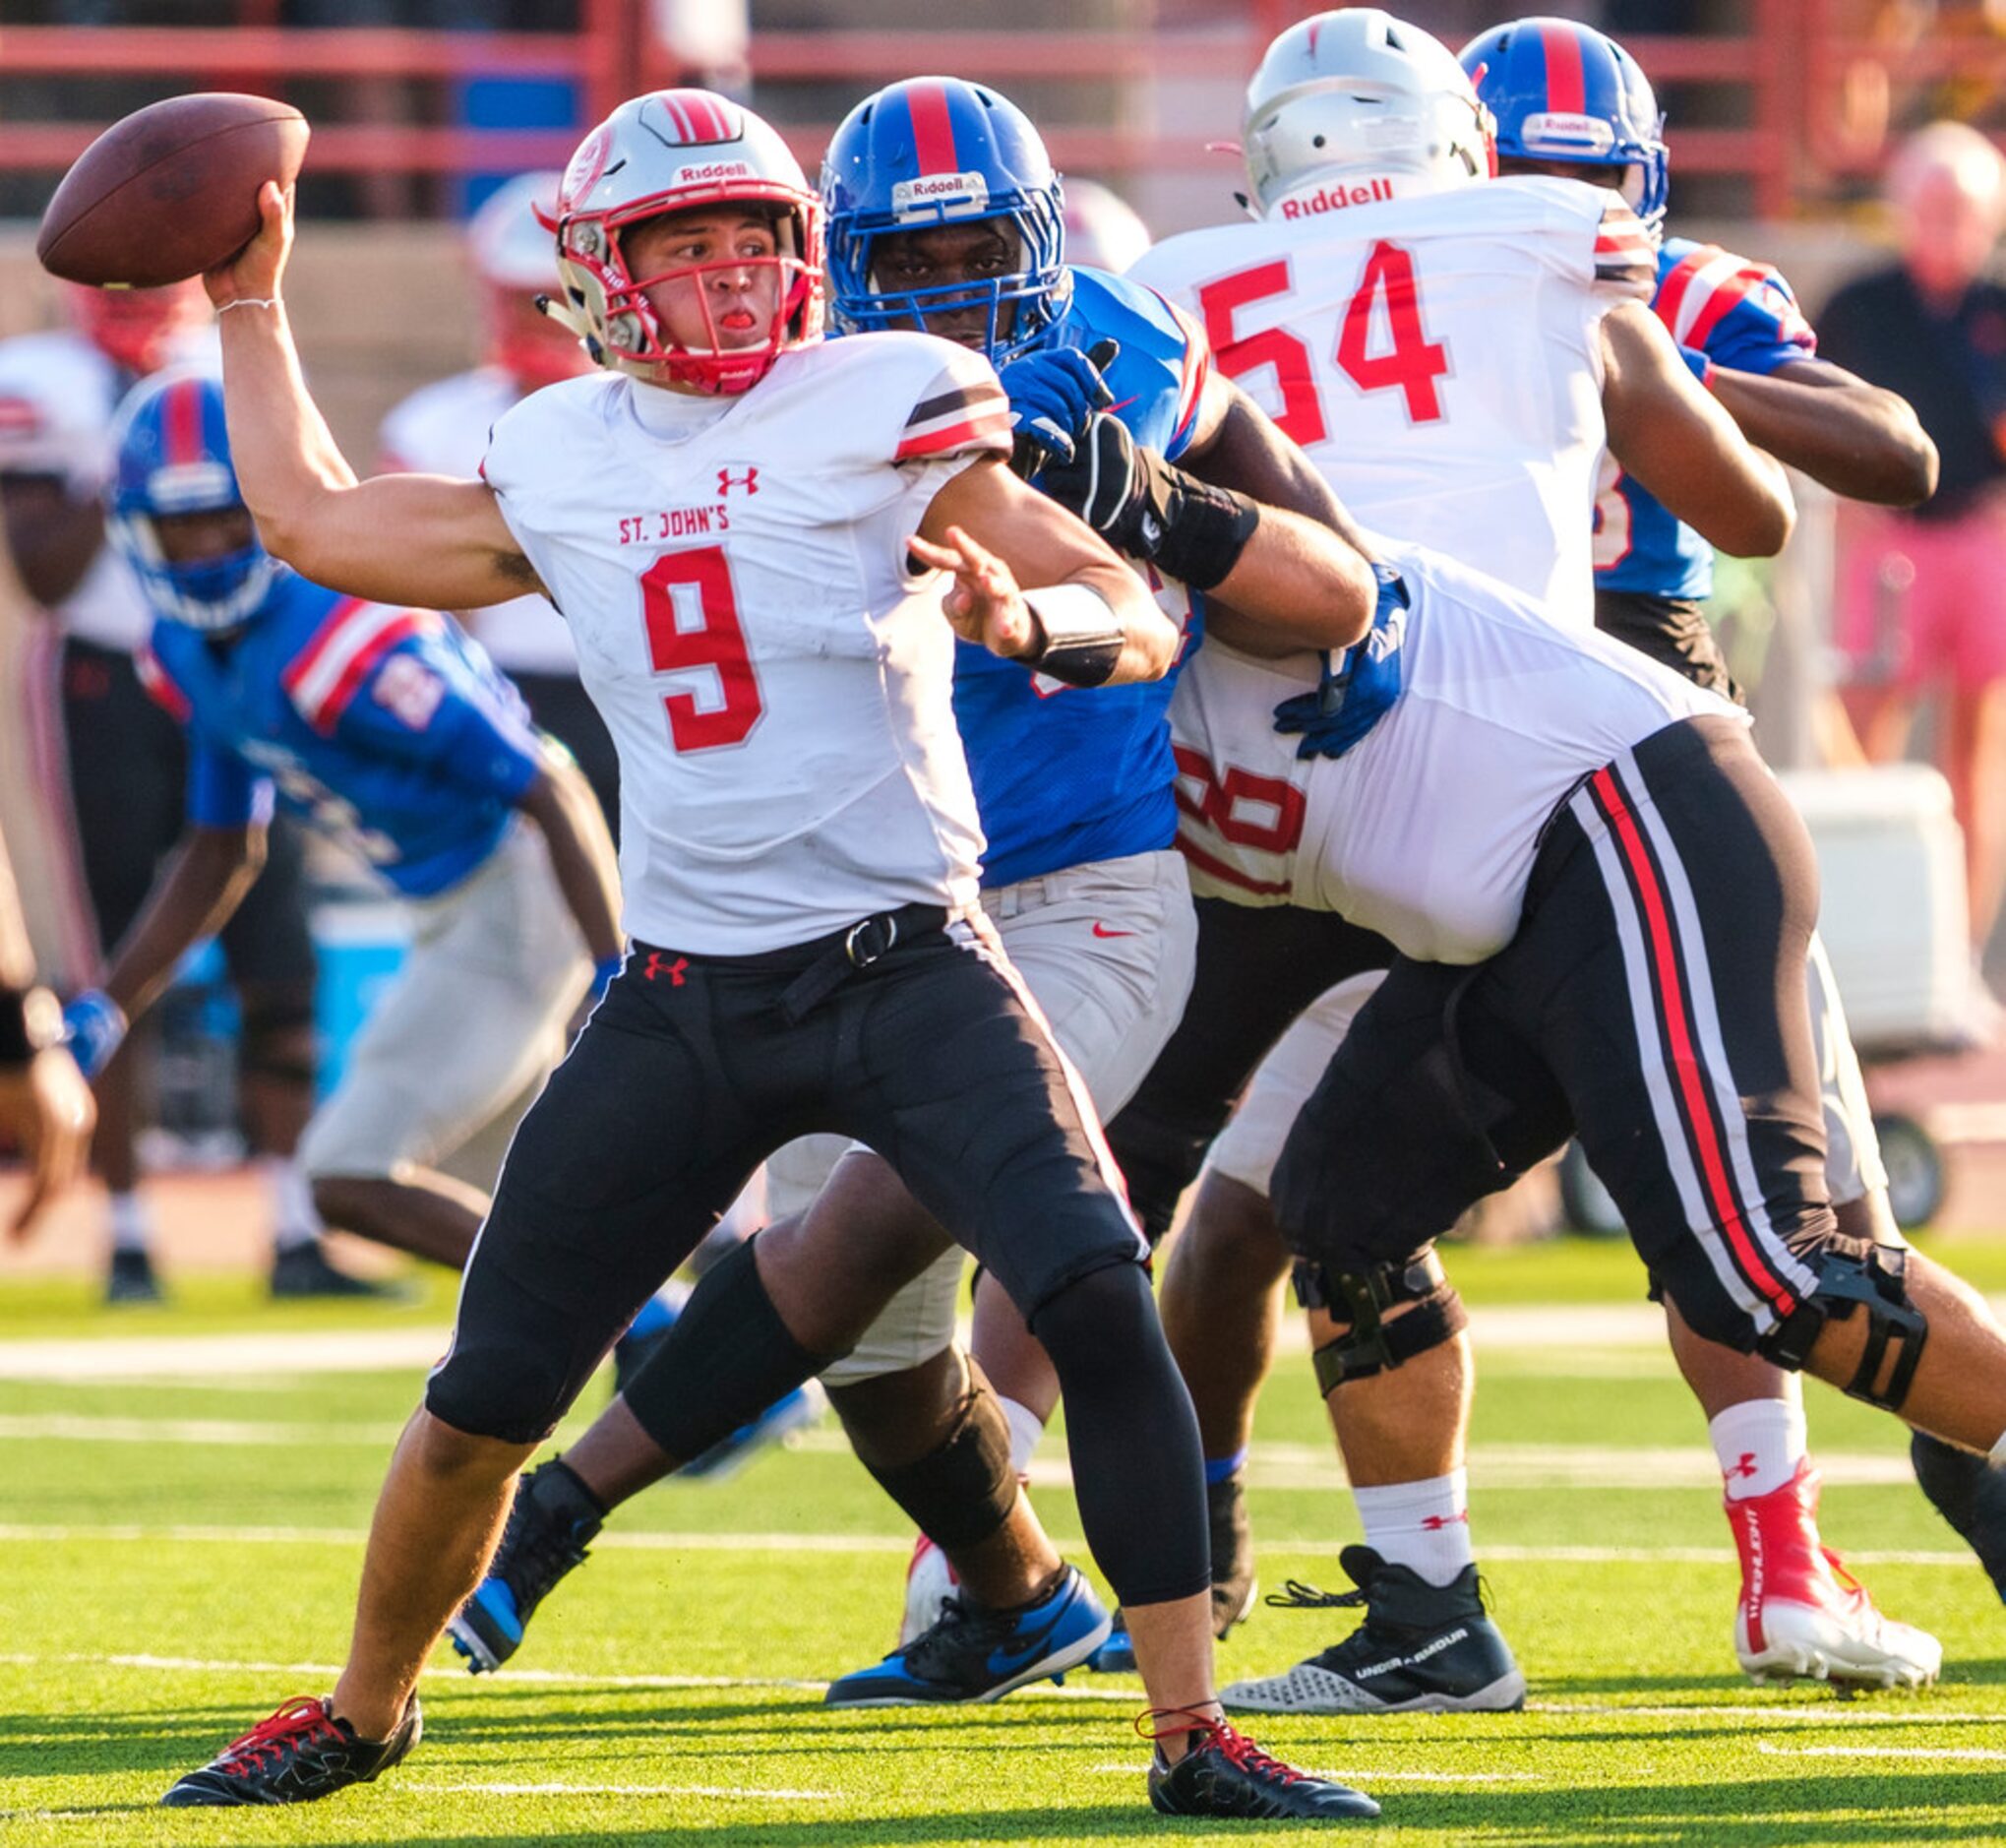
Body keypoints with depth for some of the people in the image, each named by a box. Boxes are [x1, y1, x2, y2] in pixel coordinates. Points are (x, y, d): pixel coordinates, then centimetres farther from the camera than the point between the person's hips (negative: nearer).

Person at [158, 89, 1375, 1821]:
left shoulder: (880, 409, -2)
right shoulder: (561, 469, 10)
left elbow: (1140, 622, -4)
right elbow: (312, 519, 25)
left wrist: (1025, 616, -26)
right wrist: (250, 300, 28)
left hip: (907, 964, -3)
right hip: (688, 1005, 3)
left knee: (1098, 1301, -22)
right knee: (486, 1397, 5)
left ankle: (1193, 1730, -15)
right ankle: (363, 1710, 29)